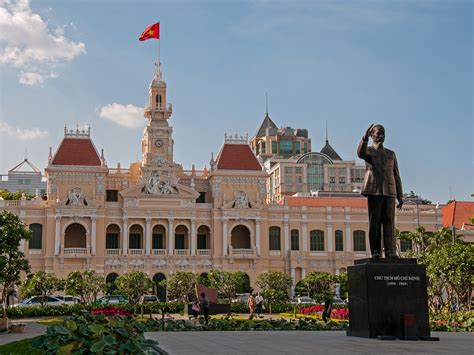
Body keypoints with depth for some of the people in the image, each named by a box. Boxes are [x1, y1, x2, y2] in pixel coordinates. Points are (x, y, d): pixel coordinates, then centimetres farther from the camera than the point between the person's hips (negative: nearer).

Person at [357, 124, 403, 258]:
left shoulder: (391, 154, 22)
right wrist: (365, 138, -34)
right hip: (374, 190, -3)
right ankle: (375, 251, -3)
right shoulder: (368, 150, 10)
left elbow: (396, 176, 18)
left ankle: (390, 252, -9)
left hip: (389, 191, 3)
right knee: (374, 222, -4)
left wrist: (400, 196, 10)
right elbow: (360, 153, -17)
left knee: (389, 222, -5)